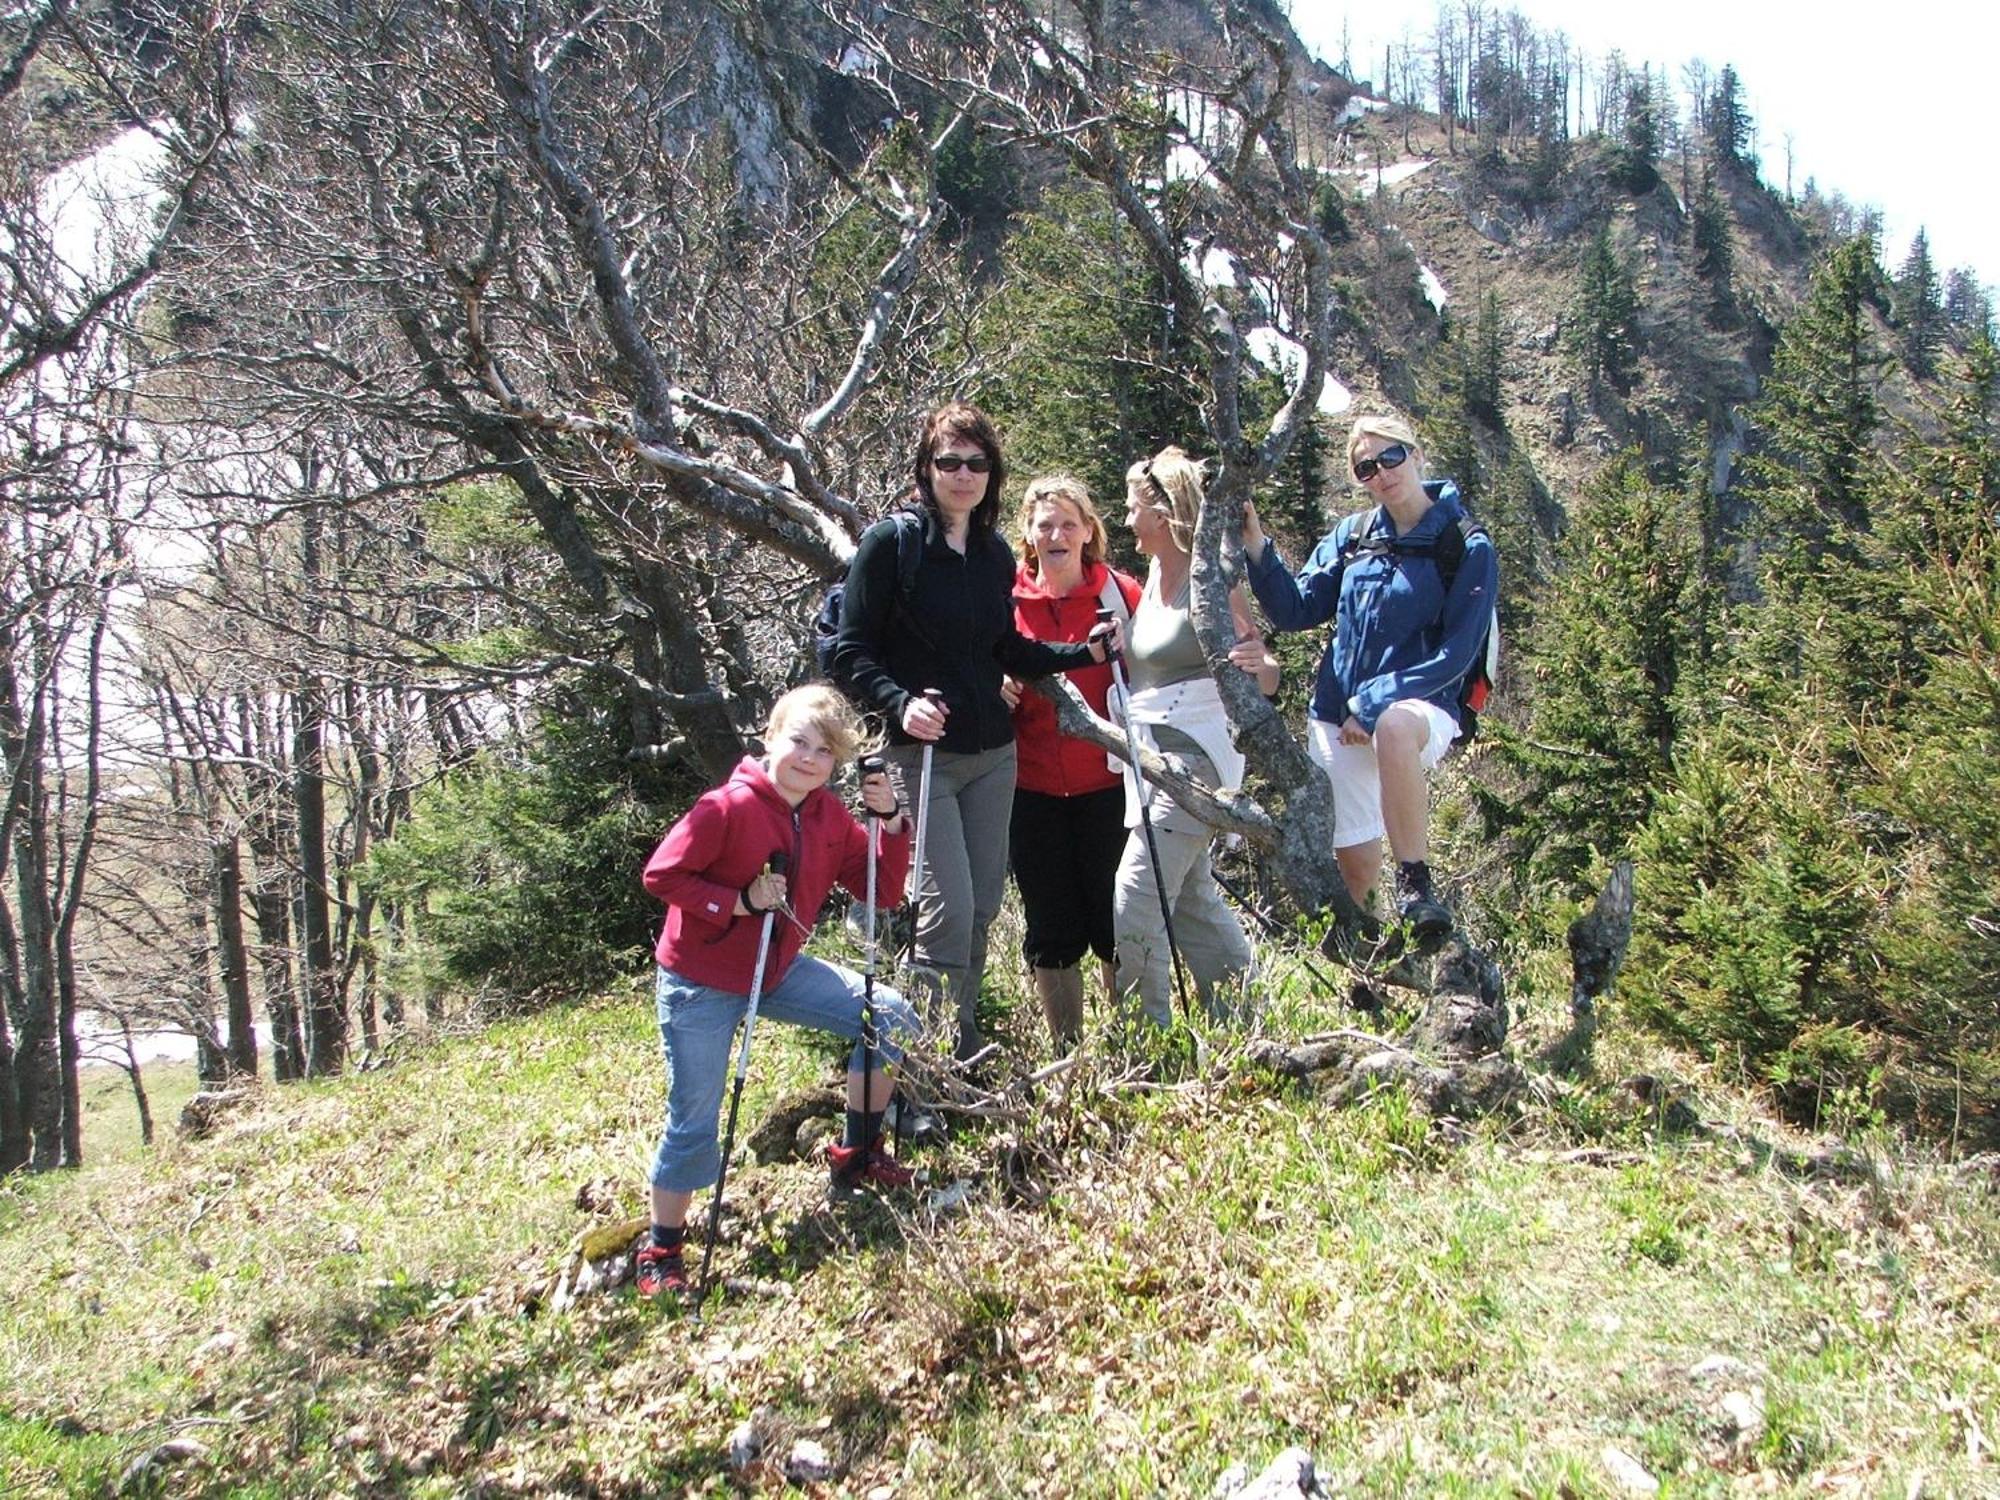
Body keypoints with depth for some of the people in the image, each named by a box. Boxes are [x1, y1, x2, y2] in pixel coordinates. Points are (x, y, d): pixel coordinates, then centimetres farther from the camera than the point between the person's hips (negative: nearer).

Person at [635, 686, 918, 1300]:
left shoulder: (831, 816, -2)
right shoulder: (728, 807, -21)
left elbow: (881, 887, -3)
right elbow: (661, 874, -21)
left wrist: (891, 821, -17)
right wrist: (739, 902, -27)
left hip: (779, 971, 6)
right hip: (700, 984, -6)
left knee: (891, 1018, 1)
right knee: (693, 1122, -3)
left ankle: (857, 1156, 17)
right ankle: (660, 1255, 18)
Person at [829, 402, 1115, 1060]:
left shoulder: (996, 554, 10)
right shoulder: (890, 543, -8)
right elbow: (851, 653, -9)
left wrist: (1086, 652, 6)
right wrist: (901, 704, -24)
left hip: (993, 753, 6)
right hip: (921, 755, -6)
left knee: (984, 903, 10)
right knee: (949, 908, -12)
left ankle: (966, 1052, 25)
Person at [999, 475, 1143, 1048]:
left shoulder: (1120, 593, 0)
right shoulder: (1006, 600, 3)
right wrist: (997, 690, -7)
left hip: (1106, 784, -2)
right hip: (1032, 789, 2)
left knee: (1117, 922, 4)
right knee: (1051, 931, 8)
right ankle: (1067, 1053, 22)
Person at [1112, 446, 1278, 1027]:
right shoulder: (1156, 572, 11)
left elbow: (1263, 676, -13)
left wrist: (1258, 665, -34)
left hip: (1194, 755, -9)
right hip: (1150, 753, 9)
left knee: (1137, 897, -12)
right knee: (1190, 895, 16)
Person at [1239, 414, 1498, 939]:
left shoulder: (1469, 549, -4)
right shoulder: (1351, 536, 8)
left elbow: (1455, 654, -10)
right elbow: (1296, 611, 5)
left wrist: (1374, 706, -16)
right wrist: (1257, 550, -10)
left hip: (1422, 707, -4)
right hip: (1337, 717, 4)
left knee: (1394, 725, -40)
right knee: (1355, 863, 4)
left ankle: (1415, 881, -29)